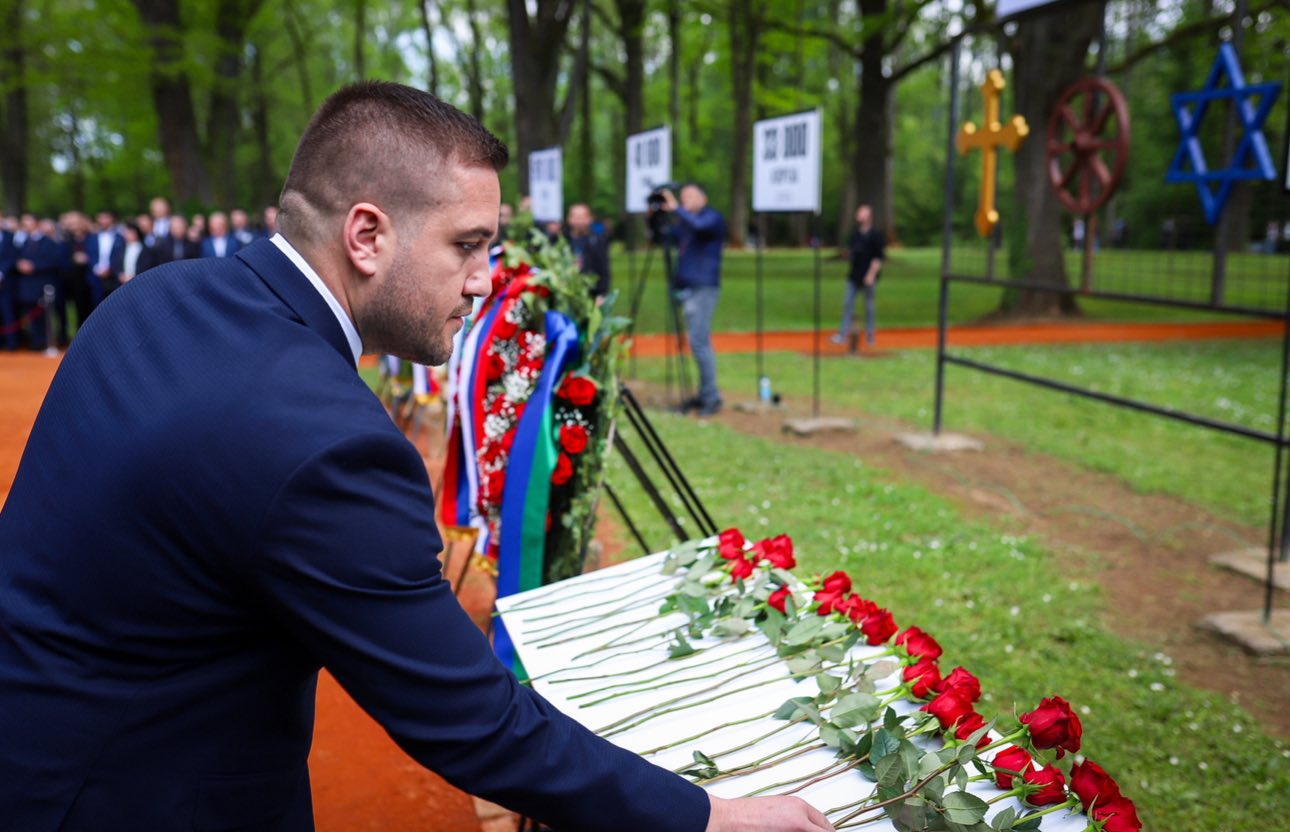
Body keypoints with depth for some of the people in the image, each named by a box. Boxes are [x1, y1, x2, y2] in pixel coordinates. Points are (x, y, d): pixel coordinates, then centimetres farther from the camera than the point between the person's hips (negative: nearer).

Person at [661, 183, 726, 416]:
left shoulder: (713, 217, -3)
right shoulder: (684, 222, 19)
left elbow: (699, 225, -25)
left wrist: (676, 209, -24)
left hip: (704, 288, -8)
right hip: (686, 288, 8)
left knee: (699, 342, -13)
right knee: (699, 342, 9)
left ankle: (712, 398, -8)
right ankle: (705, 395, 14)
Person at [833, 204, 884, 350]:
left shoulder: (876, 235, -8)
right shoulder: (855, 233, 12)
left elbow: (879, 257, -12)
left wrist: (871, 274, -18)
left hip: (868, 276, -6)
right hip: (854, 275, 6)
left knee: (869, 305, 3)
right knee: (848, 303, 1)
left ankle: (870, 336, 14)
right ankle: (843, 334, 2)